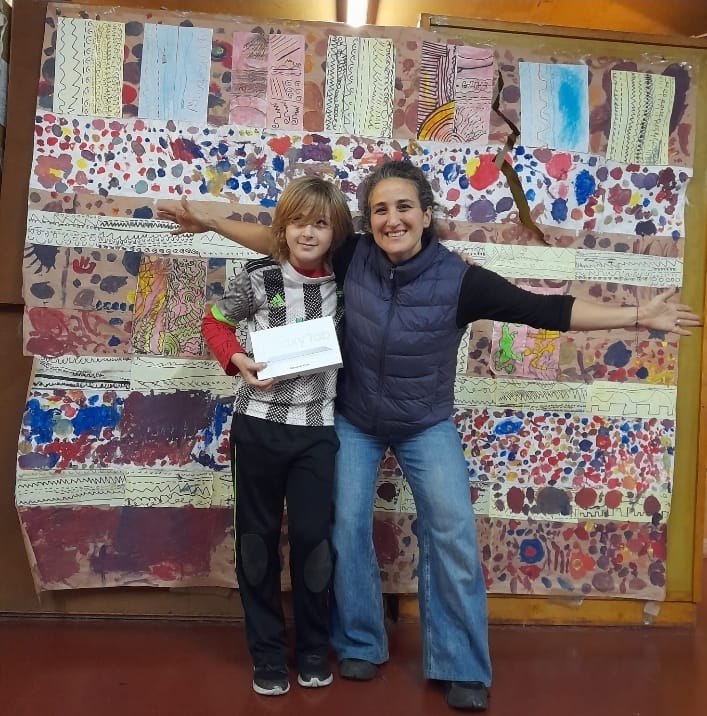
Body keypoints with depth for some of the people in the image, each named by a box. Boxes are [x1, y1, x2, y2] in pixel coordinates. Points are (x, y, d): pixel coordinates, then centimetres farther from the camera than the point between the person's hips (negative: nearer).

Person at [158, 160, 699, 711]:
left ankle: (462, 668, 12)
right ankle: (360, 646, 24)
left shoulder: (459, 279, -21)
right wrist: (209, 221, -1)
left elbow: (544, 310, -20)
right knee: (347, 527, 2)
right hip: (353, 421, 2)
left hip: (427, 425, -1)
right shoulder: (351, 259, -16)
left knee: (454, 534, -6)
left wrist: (636, 317, -21)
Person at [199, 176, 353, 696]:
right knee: (258, 537, 10)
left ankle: (313, 649, 30)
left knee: (313, 537, 7)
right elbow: (215, 322, 5)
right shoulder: (258, 278, -7)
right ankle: (267, 652, 30)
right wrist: (238, 361, -11)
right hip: (259, 424, -1)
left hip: (317, 428, 1)